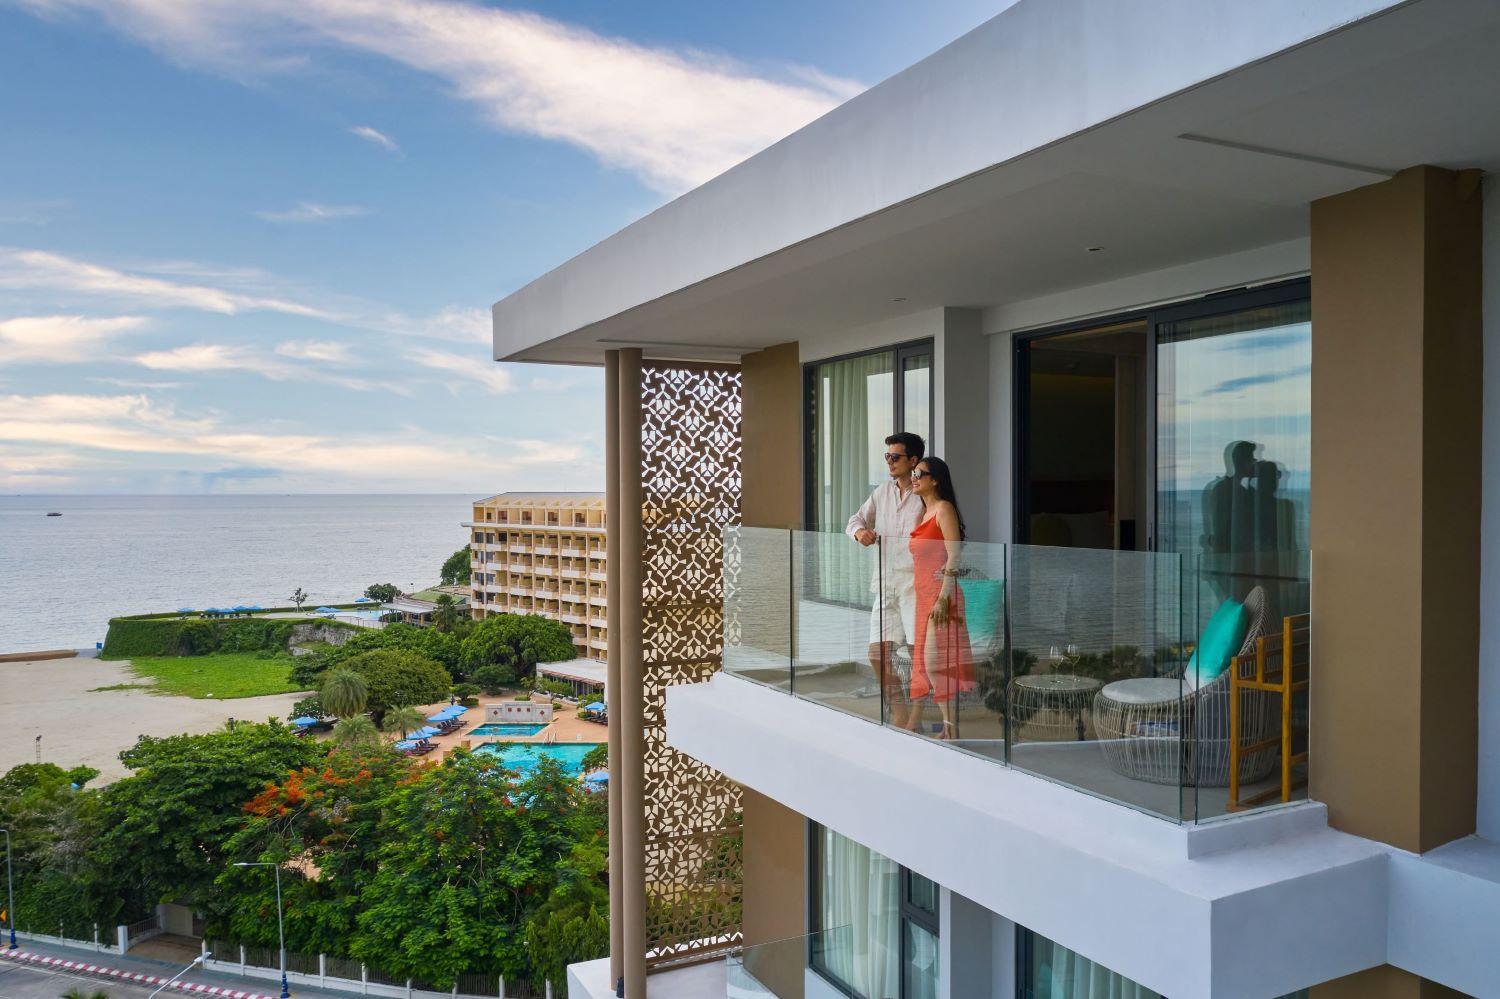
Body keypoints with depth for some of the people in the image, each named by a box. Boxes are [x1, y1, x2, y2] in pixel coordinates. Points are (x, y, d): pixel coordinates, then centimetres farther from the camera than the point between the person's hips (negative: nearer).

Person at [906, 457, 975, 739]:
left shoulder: (944, 509, -7)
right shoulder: (924, 513, 18)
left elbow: (954, 557, -15)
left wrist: (943, 598, -21)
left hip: (940, 593, -9)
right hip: (922, 594, 9)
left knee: (936, 660, -9)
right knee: (921, 660, 9)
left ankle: (951, 729, -3)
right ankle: (912, 726, 13)